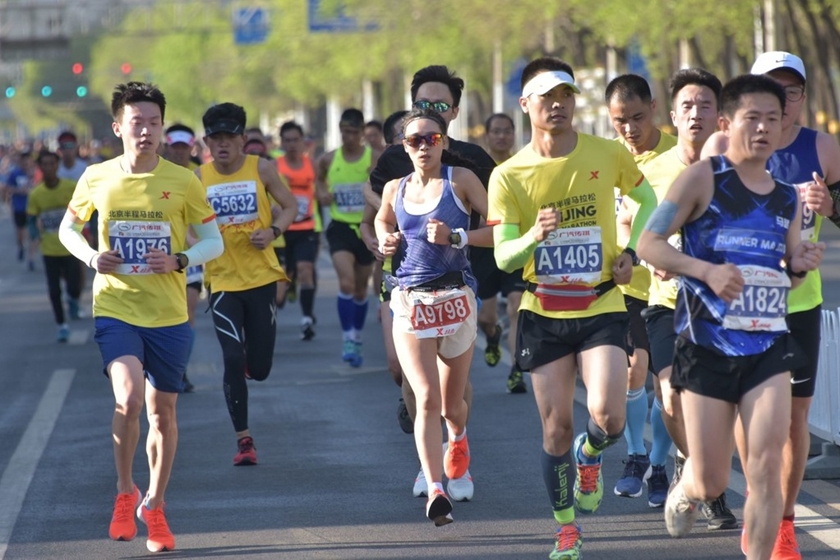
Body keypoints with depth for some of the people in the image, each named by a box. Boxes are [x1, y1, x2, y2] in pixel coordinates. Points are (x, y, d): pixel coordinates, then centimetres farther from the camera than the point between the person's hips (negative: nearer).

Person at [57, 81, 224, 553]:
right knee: (129, 398, -21)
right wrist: (92, 257, -6)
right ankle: (125, 492, 3)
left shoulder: (183, 182, -4)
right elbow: (68, 227, 14)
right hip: (115, 308, -1)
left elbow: (214, 242, 4)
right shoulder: (97, 178, -1)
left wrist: (179, 260, -16)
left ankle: (155, 506, 27)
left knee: (163, 411, 9)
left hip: (169, 315, 1)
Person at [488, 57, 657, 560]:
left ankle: (589, 456, 21)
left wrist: (631, 252, 1)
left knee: (609, 418, -16)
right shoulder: (509, 175, -5)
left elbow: (647, 199, 15)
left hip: (602, 306, 0)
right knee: (557, 427, 2)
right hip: (543, 313, 0)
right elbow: (503, 258, -7)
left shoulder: (608, 155, -4)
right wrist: (534, 236, -28)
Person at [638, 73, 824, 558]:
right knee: (711, 484, 6)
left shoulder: (788, 199, 10)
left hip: (769, 348, 3)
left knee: (767, 468, -10)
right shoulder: (703, 178, -6)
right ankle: (685, 491, 43)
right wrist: (706, 270, -23)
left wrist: (801, 266, -1)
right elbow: (649, 244, -9)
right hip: (707, 348, -3)